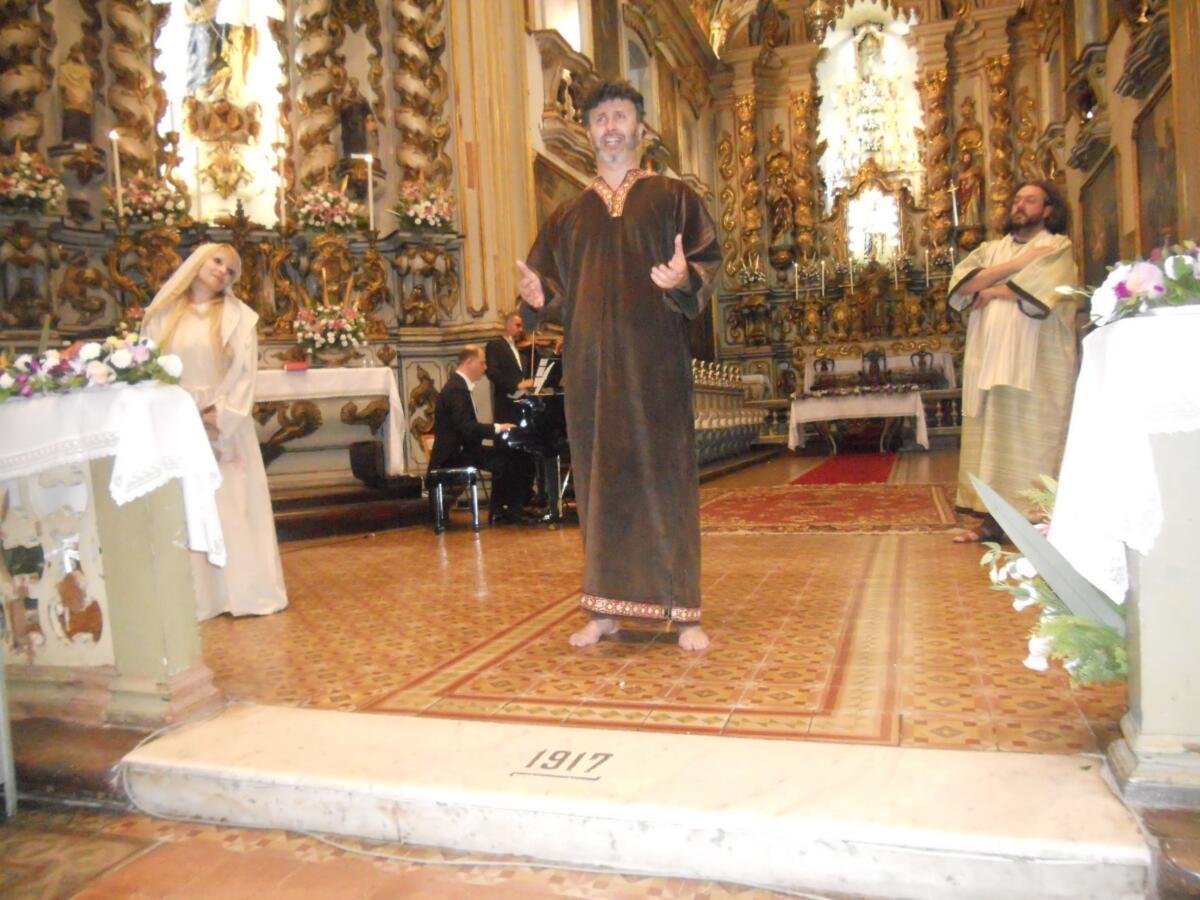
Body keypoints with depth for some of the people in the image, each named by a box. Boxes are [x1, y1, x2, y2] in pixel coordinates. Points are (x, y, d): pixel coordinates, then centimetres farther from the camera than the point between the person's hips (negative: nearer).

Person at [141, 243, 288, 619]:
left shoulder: (238, 317, 5)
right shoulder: (162, 315, 9)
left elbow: (245, 374, -2)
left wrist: (220, 417, -12)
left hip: (225, 426, -1)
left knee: (231, 507, 0)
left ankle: (244, 590, 6)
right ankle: (197, 597, 9)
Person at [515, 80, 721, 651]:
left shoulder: (670, 196, 10)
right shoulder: (568, 214, 17)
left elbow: (708, 260, 1)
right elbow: (555, 289, 14)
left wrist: (685, 278, -21)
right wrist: (538, 296, -9)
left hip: (654, 362, -3)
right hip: (590, 363, 3)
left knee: (664, 474, -4)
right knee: (599, 477, 4)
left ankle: (684, 610, 4)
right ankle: (606, 608, 12)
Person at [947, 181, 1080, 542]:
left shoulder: (1058, 246, 7)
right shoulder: (991, 249, 21)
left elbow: (1038, 287, -12)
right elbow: (960, 282, 2)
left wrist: (990, 289, 1)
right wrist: (1018, 263, -4)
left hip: (1036, 361, -4)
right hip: (990, 360, 4)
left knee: (1033, 434, -6)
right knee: (991, 434, 0)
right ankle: (992, 518, 2)